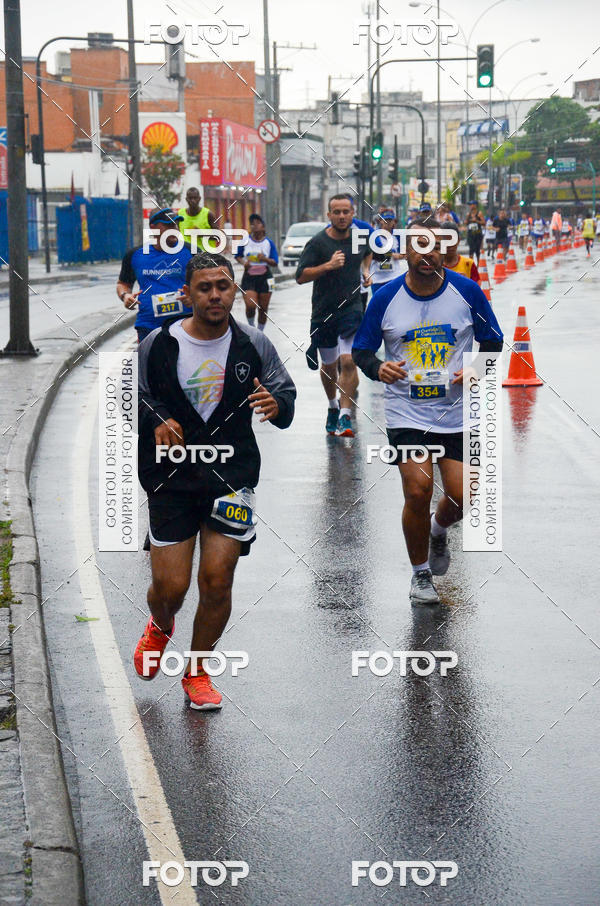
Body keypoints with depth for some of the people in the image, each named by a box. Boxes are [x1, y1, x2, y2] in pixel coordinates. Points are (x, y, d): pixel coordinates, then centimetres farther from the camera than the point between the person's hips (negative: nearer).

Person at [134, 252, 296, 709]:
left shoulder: (254, 344, -1)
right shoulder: (158, 344, -4)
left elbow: (286, 392, 7)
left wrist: (276, 404, -17)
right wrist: (157, 422, -13)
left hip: (233, 475, 1)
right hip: (171, 477, -1)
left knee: (217, 581, -4)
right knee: (170, 586, -3)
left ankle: (197, 671, 21)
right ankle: (160, 629, 37)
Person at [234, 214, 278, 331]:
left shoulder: (269, 243, 0)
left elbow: (275, 263, 1)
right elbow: (238, 256, 13)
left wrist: (265, 259, -18)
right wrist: (243, 262, -8)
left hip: (264, 278, 1)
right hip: (249, 278, -1)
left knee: (263, 309, 3)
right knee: (250, 306, -17)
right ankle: (251, 326, 12)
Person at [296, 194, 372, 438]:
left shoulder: (360, 236, 3)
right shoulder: (317, 242, -9)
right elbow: (300, 276, -15)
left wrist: (366, 271, 12)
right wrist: (328, 265, -25)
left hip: (352, 307, 1)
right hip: (323, 312, 0)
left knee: (348, 362, -16)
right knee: (328, 365, 14)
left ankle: (345, 416, -14)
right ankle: (333, 406, 40)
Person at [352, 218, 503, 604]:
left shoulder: (467, 291, -3)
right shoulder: (386, 297, -4)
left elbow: (493, 340, 9)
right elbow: (361, 350, 5)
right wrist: (378, 368, -16)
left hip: (457, 411, 1)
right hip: (406, 413, -1)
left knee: (462, 497, -2)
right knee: (418, 492, -11)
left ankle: (438, 530, 36)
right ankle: (421, 574, 13)